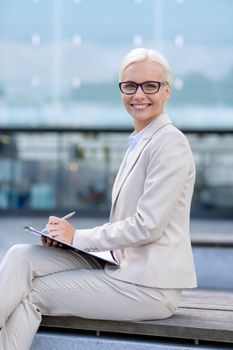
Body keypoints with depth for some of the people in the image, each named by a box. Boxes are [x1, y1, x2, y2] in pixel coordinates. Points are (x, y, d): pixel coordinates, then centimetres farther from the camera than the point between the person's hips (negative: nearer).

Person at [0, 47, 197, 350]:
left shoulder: (170, 143, -13)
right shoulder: (139, 143, 16)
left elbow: (147, 225, -19)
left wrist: (79, 237, -10)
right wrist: (67, 237, 1)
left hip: (150, 285, -8)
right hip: (121, 265, 8)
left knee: (29, 294, -9)